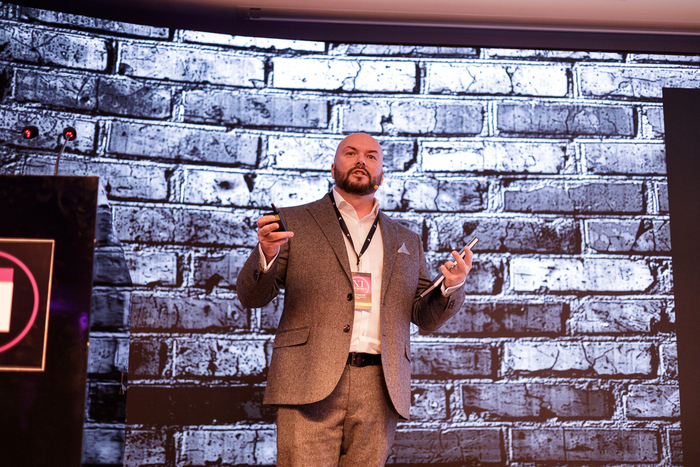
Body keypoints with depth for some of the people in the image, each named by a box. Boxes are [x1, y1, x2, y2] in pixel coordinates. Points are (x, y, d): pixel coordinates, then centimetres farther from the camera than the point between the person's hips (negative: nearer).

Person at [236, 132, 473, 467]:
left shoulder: (406, 242, 20)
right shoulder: (295, 223, 12)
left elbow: (427, 317, 19)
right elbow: (251, 297, 7)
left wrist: (451, 287, -2)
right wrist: (266, 254, -13)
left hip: (378, 389, 3)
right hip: (310, 383, -2)